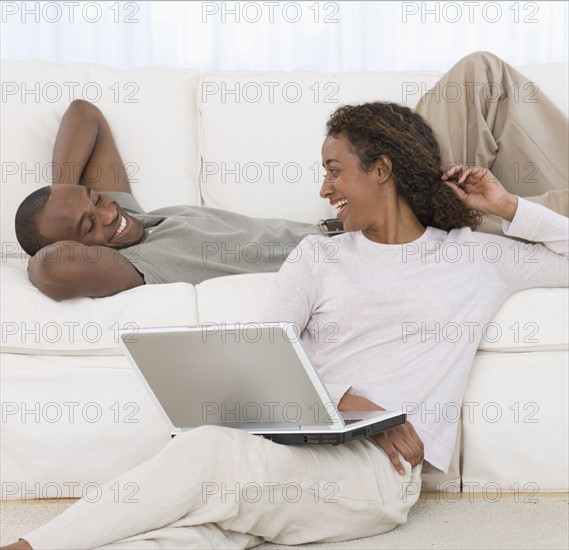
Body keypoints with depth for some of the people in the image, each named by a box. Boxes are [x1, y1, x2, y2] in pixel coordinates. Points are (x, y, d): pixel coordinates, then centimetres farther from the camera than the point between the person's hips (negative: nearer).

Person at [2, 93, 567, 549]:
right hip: (297, 443, 3)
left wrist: (509, 208, 13)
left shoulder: (478, 257, 18)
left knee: (208, 450, -32)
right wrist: (346, 401, -11)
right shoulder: (319, 254, 22)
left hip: (379, 472, -3)